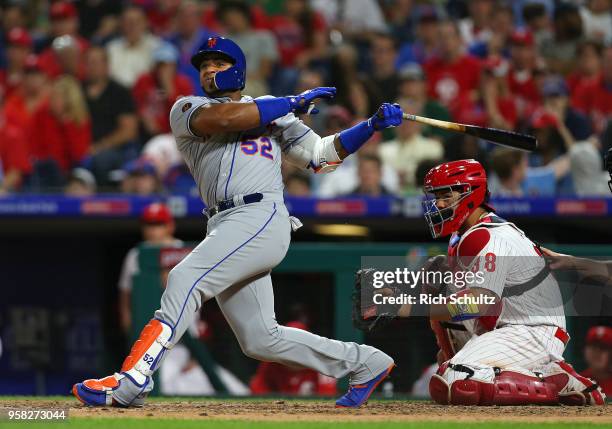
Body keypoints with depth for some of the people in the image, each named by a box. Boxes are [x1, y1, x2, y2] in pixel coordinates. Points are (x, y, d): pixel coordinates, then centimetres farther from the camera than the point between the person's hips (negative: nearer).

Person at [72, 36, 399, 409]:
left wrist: (373, 124, 10)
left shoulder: (274, 112, 21)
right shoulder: (186, 110, 18)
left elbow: (322, 155, 20)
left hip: (262, 217, -4)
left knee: (185, 279, -23)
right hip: (226, 228, 4)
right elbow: (224, 118, -3)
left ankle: (131, 381, -32)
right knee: (261, 340, 2)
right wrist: (293, 103, 0)